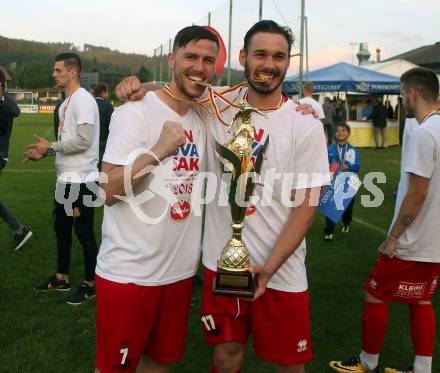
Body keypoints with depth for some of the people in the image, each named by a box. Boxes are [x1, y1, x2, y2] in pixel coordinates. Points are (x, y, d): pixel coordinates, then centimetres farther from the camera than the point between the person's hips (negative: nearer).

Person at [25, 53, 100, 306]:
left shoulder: (83, 100, -14)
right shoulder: (66, 103, 15)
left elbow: (83, 139, -23)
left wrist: (50, 146, -13)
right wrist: (45, 153, 8)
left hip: (81, 179, -10)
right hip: (66, 177, 10)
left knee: (84, 231, 1)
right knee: (61, 227, 17)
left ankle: (91, 284, 15)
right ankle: (62, 279, 32)